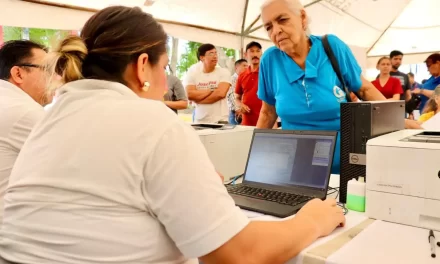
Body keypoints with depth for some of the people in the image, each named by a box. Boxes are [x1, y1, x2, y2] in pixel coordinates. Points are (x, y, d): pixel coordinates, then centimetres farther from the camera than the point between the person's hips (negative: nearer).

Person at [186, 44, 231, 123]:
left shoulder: (224, 72, 0)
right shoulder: (192, 74, 6)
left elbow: (221, 93, -15)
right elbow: (190, 95, -9)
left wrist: (198, 97, -8)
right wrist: (211, 90, -10)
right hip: (199, 121, 2)